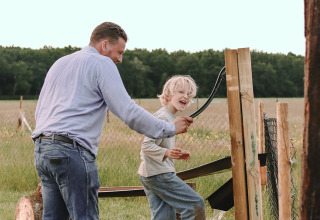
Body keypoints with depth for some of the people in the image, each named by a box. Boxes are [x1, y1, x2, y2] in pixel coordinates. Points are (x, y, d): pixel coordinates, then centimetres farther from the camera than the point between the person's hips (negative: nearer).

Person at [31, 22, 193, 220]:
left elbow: (39, 112, 26)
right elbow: (129, 112, -8)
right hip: (72, 151, -8)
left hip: (42, 150, 8)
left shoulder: (59, 64, 25)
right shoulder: (102, 63, 0)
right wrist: (170, 129, 0)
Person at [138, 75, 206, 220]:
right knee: (196, 204, -8)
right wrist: (167, 153, -36)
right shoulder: (162, 117, -14)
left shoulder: (170, 117, 19)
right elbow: (147, 146, -21)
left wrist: (177, 155, 18)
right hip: (159, 174, -10)